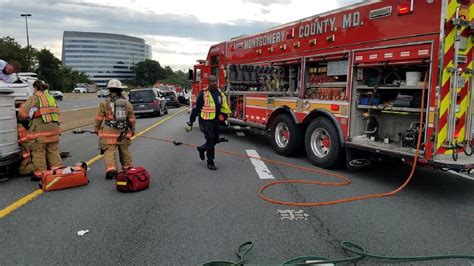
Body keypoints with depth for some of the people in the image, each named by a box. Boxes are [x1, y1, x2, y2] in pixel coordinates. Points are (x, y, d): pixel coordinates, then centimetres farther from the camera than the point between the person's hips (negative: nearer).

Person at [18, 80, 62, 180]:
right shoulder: (51, 98, 16)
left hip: (39, 131, -6)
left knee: (39, 153, 3)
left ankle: (40, 173, 9)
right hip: (53, 130, 6)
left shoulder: (34, 98, -6)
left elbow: (23, 113, -8)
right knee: (53, 152, 13)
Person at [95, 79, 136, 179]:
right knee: (125, 151, 17)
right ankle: (127, 167, 29)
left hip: (109, 133, -3)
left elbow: (99, 118, 1)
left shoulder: (105, 103, -5)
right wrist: (132, 130, 25)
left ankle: (110, 168, -18)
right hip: (123, 133, 4)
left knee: (109, 151, -3)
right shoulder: (127, 104, 6)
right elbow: (132, 119, 12)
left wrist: (96, 129, 16)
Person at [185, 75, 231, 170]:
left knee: (215, 140, 12)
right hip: (206, 120, -6)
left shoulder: (219, 93, 6)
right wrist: (190, 122, -6)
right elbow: (196, 108, -7)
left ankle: (201, 149, 40)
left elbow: (224, 106, 19)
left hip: (216, 120, 6)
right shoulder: (203, 94, -10)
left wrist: (224, 116, 12)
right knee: (210, 139, -9)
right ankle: (210, 162, 2)